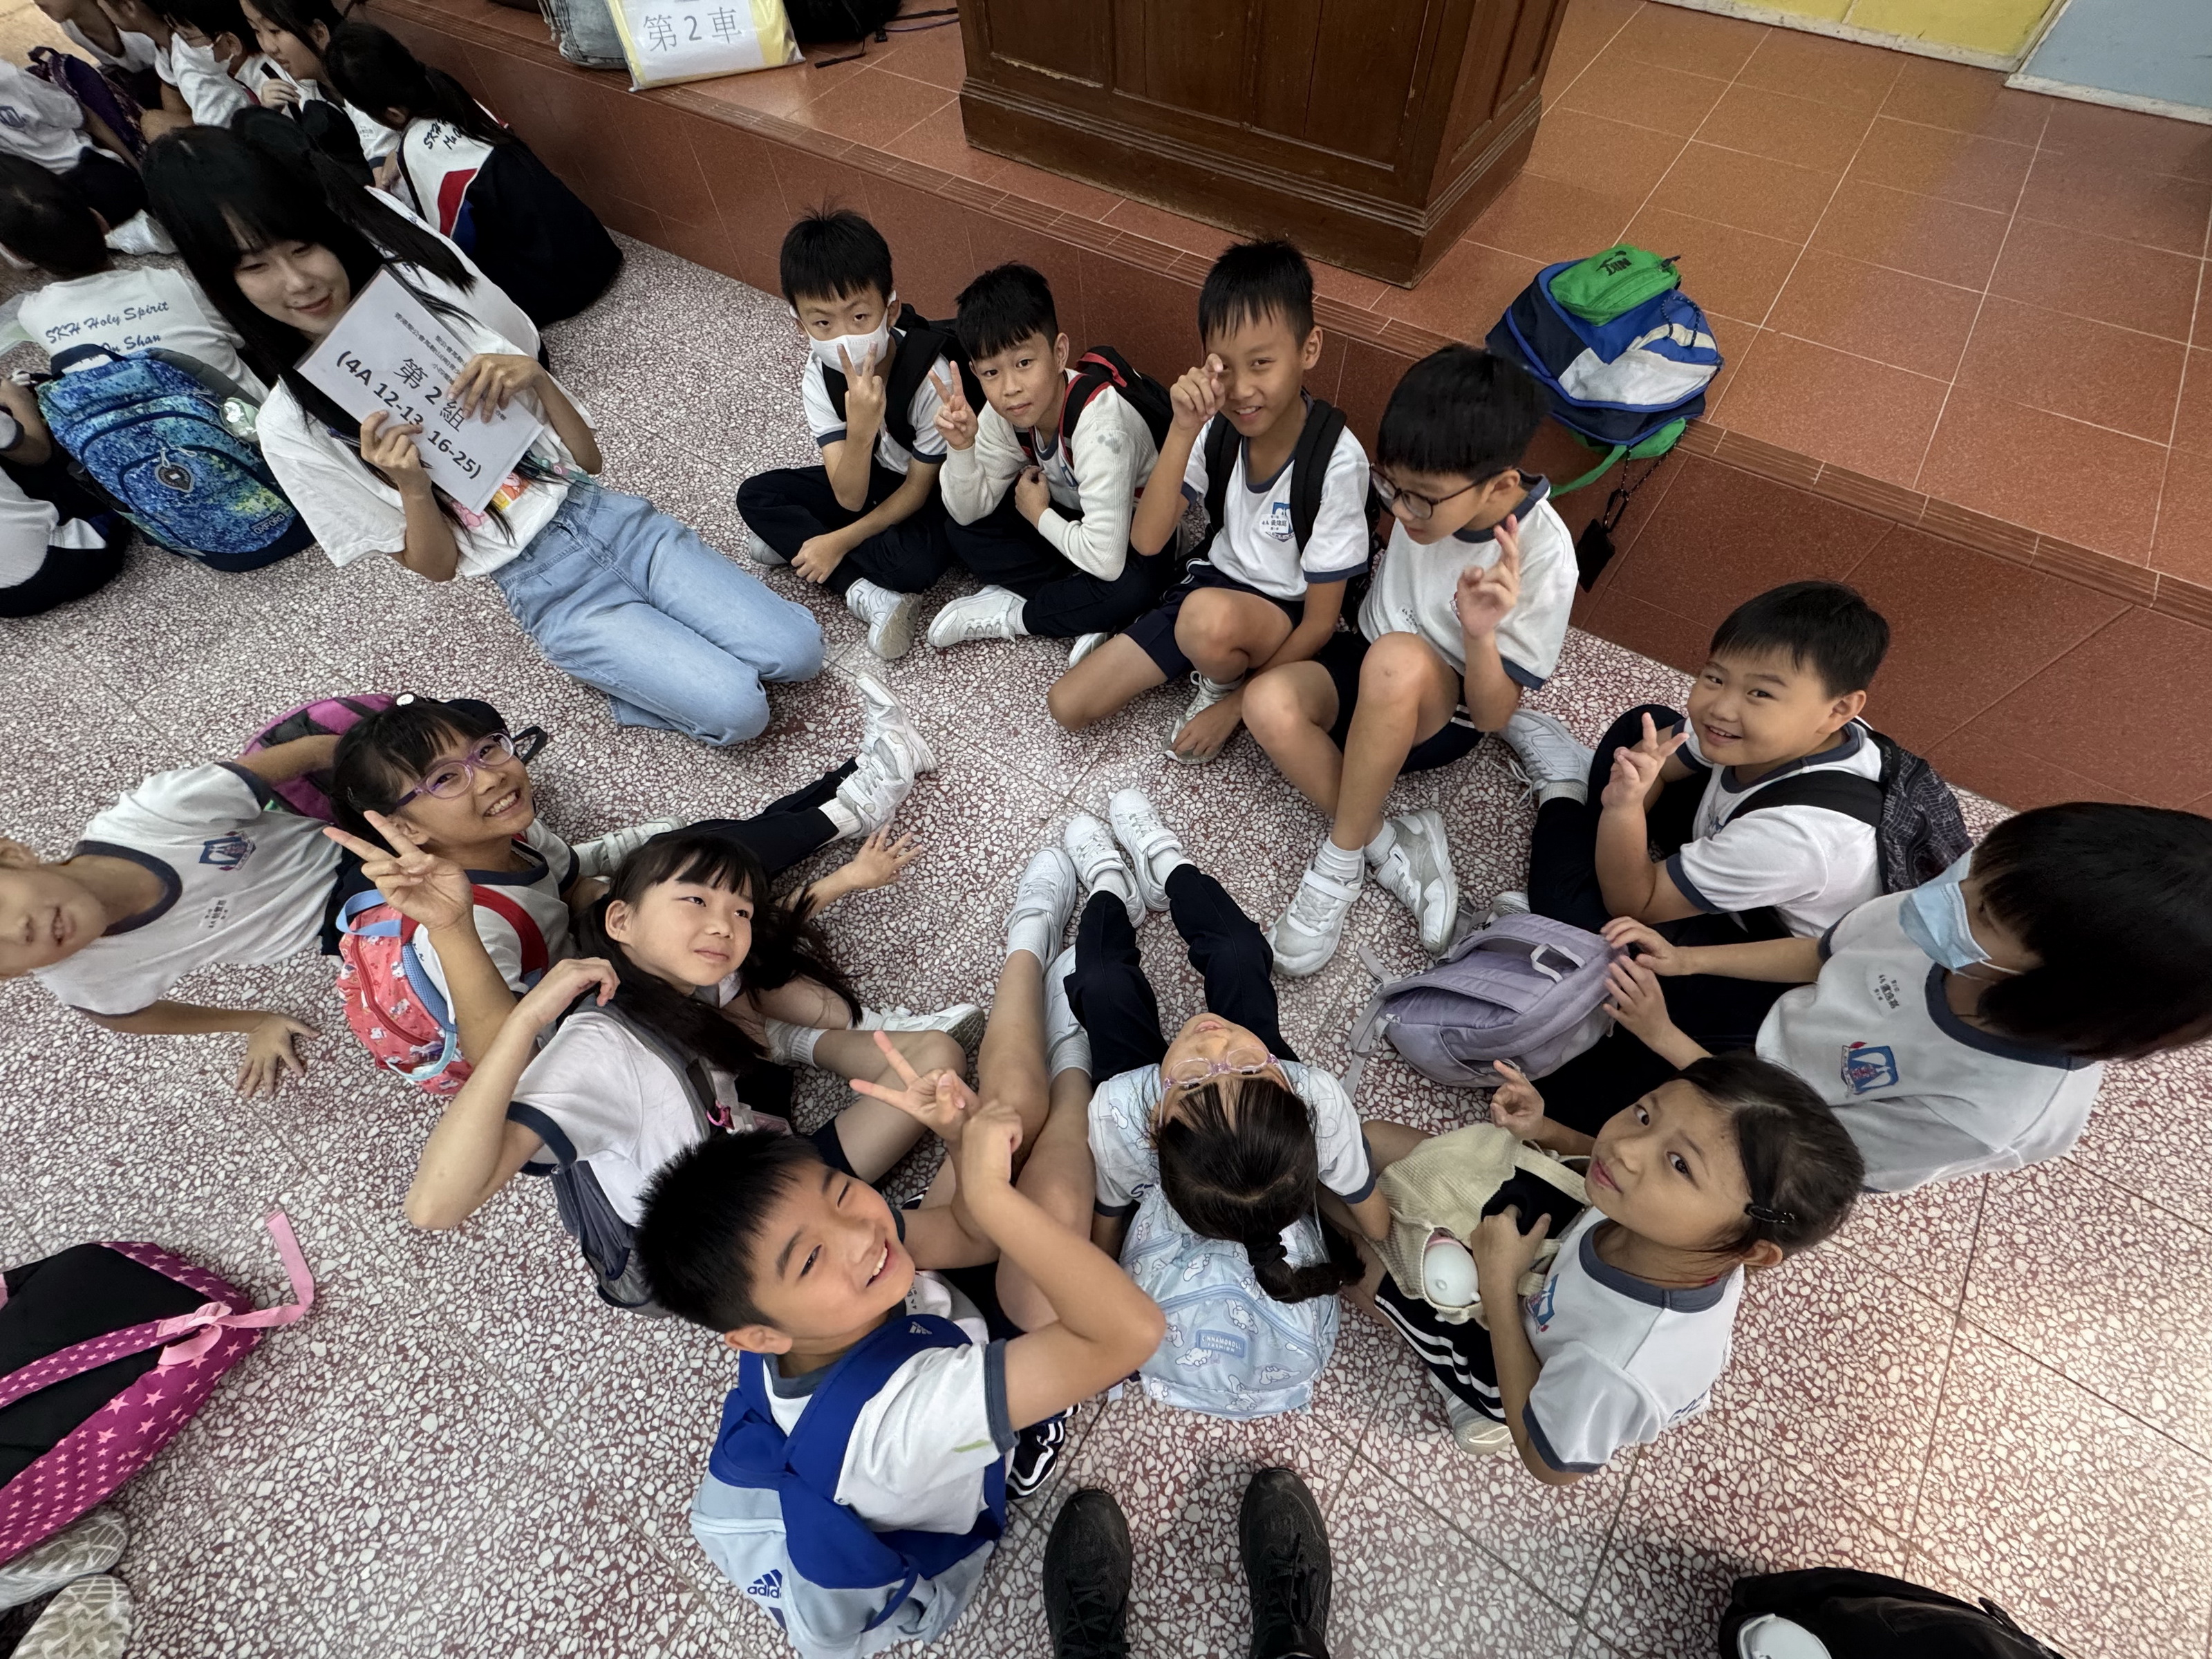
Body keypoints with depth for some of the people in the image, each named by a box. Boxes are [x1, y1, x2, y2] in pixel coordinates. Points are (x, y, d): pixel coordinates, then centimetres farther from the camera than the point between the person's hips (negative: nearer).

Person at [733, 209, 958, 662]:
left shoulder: (930, 374, -30)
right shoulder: (819, 376, -18)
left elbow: (918, 489, -19)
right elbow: (849, 497, -25)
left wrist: (838, 541, -18)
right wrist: (861, 429, -45)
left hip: (934, 492, -5)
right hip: (867, 480, 6)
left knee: (914, 563, -37)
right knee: (755, 495, -10)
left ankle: (795, 540, -10)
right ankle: (869, 595, -19)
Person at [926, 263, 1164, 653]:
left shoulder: (1098, 423, -34)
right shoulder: (1002, 412, -14)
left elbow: (1106, 560, -39)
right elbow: (969, 512, -6)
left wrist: (1038, 514, -22)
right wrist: (960, 446, -26)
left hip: (1132, 533, -6)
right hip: (1069, 517, 6)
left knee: (1131, 588, -39)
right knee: (962, 529, -11)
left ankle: (1013, 614, -13)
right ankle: (1083, 613, -13)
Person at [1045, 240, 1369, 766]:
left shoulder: (1337, 461, -24)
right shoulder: (1215, 426, -12)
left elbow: (1320, 622, -19)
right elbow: (1146, 541, -20)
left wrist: (1237, 703, -16)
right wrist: (1183, 430, -31)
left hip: (1286, 618, -4)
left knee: (1210, 616, -41)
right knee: (1068, 705, -3)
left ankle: (1225, 685, -5)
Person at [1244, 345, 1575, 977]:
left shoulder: (1543, 557, -23)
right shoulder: (1426, 490, -13)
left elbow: (1494, 716, -20)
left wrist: (1480, 634, -36)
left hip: (1443, 712, -4)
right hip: (1364, 676, 4)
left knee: (1397, 660, -40)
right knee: (1268, 703, -29)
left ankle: (1341, 859, -24)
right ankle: (1394, 851, -19)